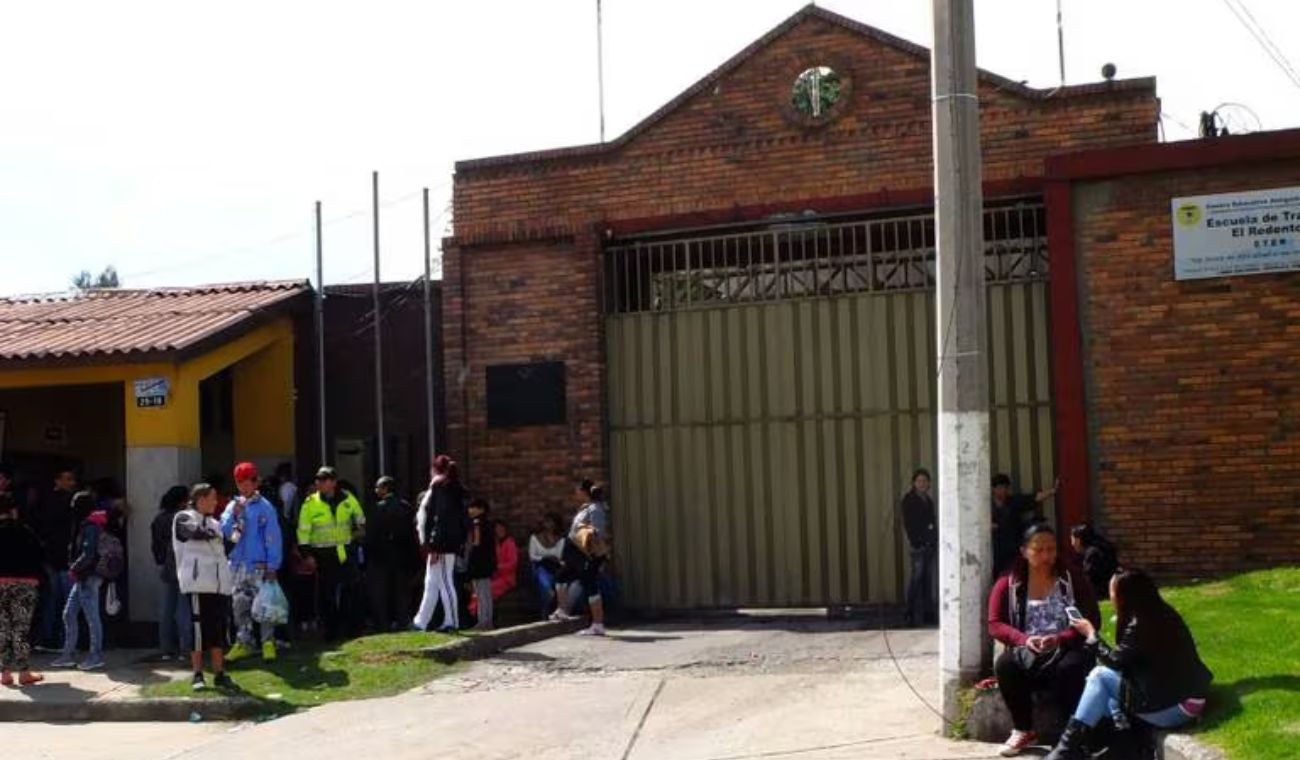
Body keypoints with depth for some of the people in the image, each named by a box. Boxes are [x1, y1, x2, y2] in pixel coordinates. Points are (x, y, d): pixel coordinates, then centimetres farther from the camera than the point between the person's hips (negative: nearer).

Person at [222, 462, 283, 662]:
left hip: (259, 565, -5)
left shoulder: (265, 507, -5)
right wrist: (234, 514, -13)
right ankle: (243, 642, 17)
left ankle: (268, 642, 3)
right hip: (237, 563, 5)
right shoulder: (232, 506, 10)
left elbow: (273, 538, -6)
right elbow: (224, 531, 2)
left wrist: (272, 566, -11)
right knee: (240, 605, 9)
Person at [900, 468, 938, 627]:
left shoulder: (928, 500, 19)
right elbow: (908, 523, -8)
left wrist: (936, 540, 10)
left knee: (929, 579, 6)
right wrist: (915, 542, -15)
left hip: (931, 543, 7)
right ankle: (912, 613, -10)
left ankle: (928, 612, 10)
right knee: (917, 577, -11)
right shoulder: (909, 500, -1)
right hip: (919, 544, -6)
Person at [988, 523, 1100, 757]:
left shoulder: (1072, 580, 4)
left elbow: (1093, 620, -2)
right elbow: (995, 624, 0)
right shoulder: (1008, 584, 6)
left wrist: (1060, 638, -20)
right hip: (1025, 652, 2)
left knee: (1070, 668, -37)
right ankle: (1023, 731, -14)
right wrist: (1025, 639, -21)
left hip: (1067, 650, -1)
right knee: (1005, 665, -31)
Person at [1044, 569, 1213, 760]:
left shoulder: (1140, 624, -18)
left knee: (1100, 676, -6)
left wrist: (1090, 634, 5)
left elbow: (1115, 661, -7)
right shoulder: (1162, 613, 9)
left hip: (1173, 707, -9)